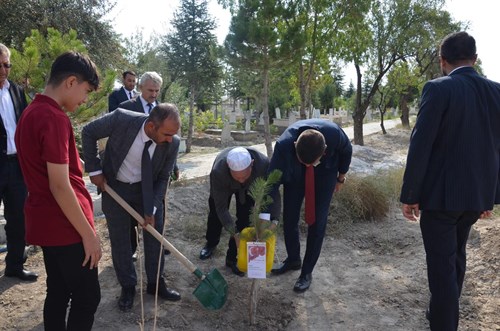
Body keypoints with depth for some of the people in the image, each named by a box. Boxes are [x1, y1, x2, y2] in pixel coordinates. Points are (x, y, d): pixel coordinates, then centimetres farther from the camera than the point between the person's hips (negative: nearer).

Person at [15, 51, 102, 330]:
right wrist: (88, 234, -18)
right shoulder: (54, 119, -21)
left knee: (58, 293, 17)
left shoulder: (31, 113, 10)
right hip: (65, 225, -9)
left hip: (46, 222, 9)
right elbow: (59, 186, -24)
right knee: (87, 296, 3)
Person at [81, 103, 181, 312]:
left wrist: (151, 209, -14)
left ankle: (155, 283, 28)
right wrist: (94, 169, -13)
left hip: (148, 189, 2)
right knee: (119, 239, 7)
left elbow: (163, 177, -9)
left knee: (154, 234, 8)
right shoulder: (121, 119, -30)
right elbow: (88, 132, -13)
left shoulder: (172, 143, -23)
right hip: (114, 186, -1)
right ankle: (127, 287, 25)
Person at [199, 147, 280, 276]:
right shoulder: (218, 171, -45)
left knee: (245, 218, -8)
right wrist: (234, 233, -42)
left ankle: (233, 258, 10)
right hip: (224, 185, 0)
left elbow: (273, 192, -33)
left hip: (249, 187, 1)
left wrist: (273, 220, -44)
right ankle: (211, 243, 45)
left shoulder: (264, 163, -43)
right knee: (216, 213, 15)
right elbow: (222, 207, -37)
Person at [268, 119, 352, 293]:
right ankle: (293, 259, 29)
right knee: (289, 218, 4)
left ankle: (307, 272, 12)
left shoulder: (334, 134, -37)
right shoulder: (284, 144, -39)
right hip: (294, 173, 1)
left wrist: (341, 177, 3)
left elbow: (347, 152, -12)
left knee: (317, 221, -4)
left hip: (325, 173, -1)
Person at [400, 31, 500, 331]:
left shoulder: (438, 89, -14)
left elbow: (420, 147, -18)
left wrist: (409, 195, -11)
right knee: (456, 257, 24)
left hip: (440, 193, -7)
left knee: (442, 264, 3)